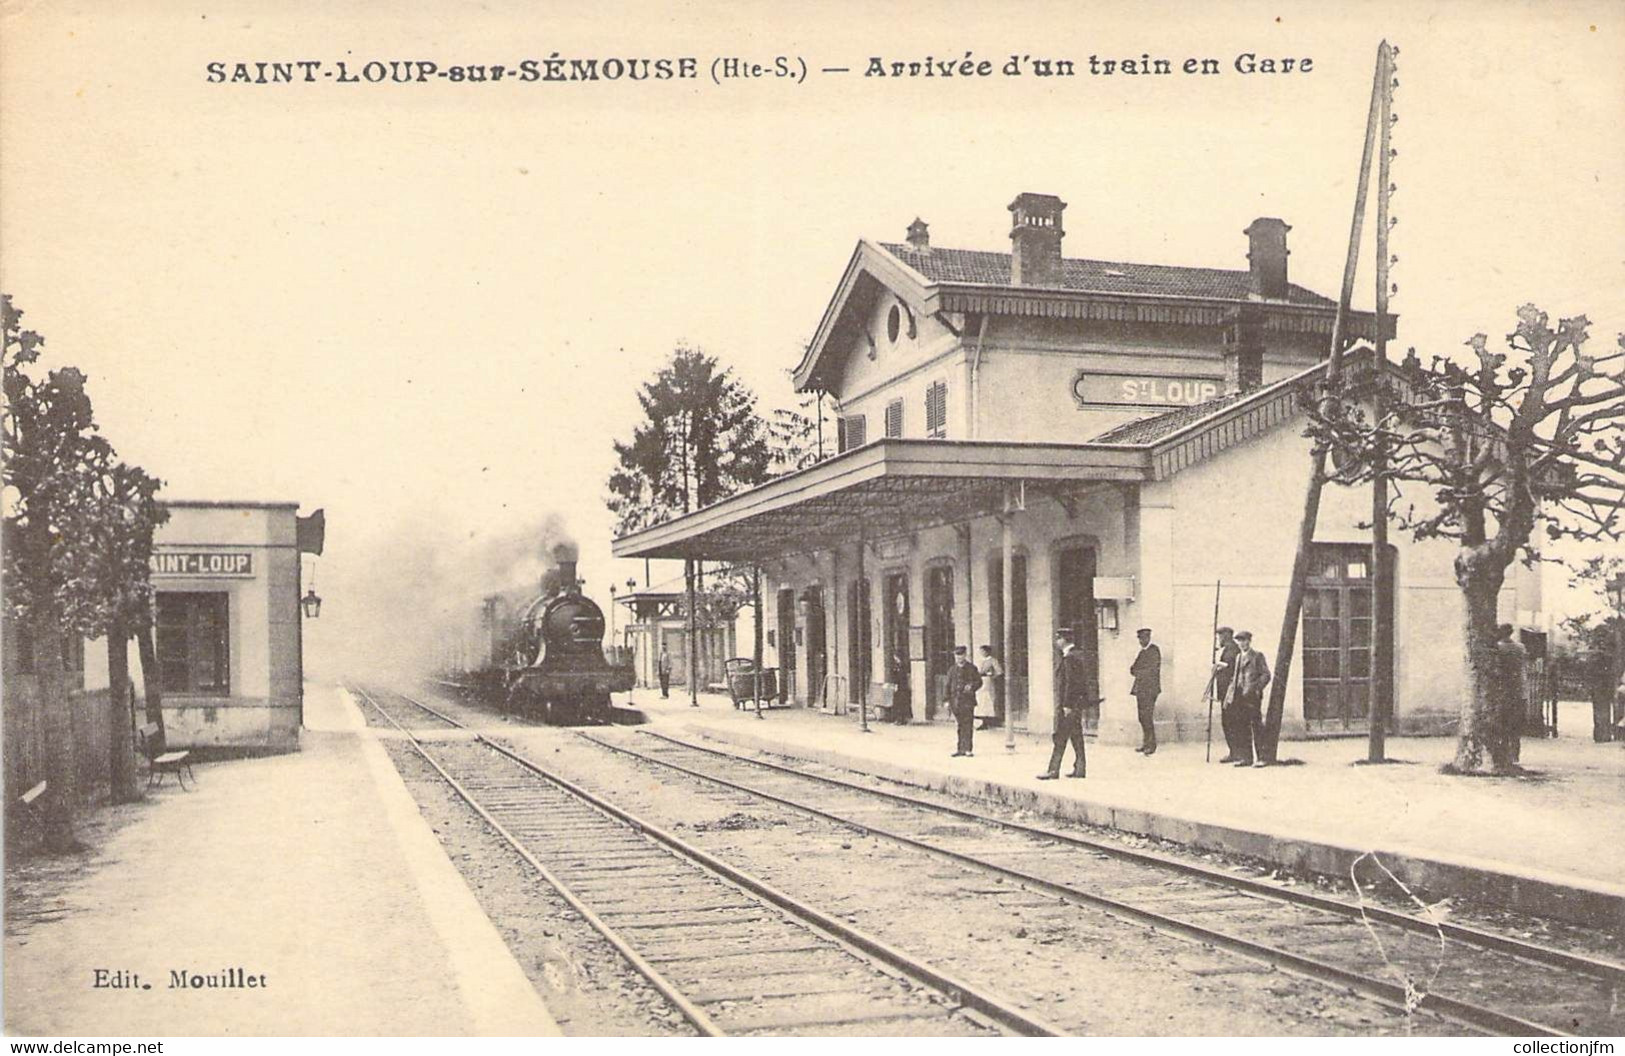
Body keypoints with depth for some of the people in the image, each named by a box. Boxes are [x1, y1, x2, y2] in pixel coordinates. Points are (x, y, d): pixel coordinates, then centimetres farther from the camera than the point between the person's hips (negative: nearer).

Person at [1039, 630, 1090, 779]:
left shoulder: (1069, 658, -17)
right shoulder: (1079, 655, 14)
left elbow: (1070, 682, -21)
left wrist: (1066, 705, -21)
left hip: (1069, 704, -10)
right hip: (1078, 703, 10)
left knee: (1060, 738, -7)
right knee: (1076, 736, 12)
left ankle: (1053, 771, -5)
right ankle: (1079, 769, 14)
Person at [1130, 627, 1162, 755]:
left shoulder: (1154, 650, -7)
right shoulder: (1142, 651, 19)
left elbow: (1150, 670, -13)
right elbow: (1133, 669, 17)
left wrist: (1136, 670, -2)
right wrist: (1134, 669, -3)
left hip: (1149, 689, -8)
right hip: (1140, 689, 8)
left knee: (1147, 718, -9)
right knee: (1142, 718, 8)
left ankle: (1151, 746, -5)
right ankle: (1145, 744, 13)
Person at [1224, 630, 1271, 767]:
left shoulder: (1257, 656, 0)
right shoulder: (1238, 657, 20)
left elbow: (1266, 675, -5)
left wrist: (1255, 688, -15)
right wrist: (1229, 696, 16)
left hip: (1252, 697, -7)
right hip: (1239, 697, 7)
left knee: (1256, 727, -7)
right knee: (1241, 728, 6)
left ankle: (1260, 758, -6)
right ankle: (1245, 757, 10)